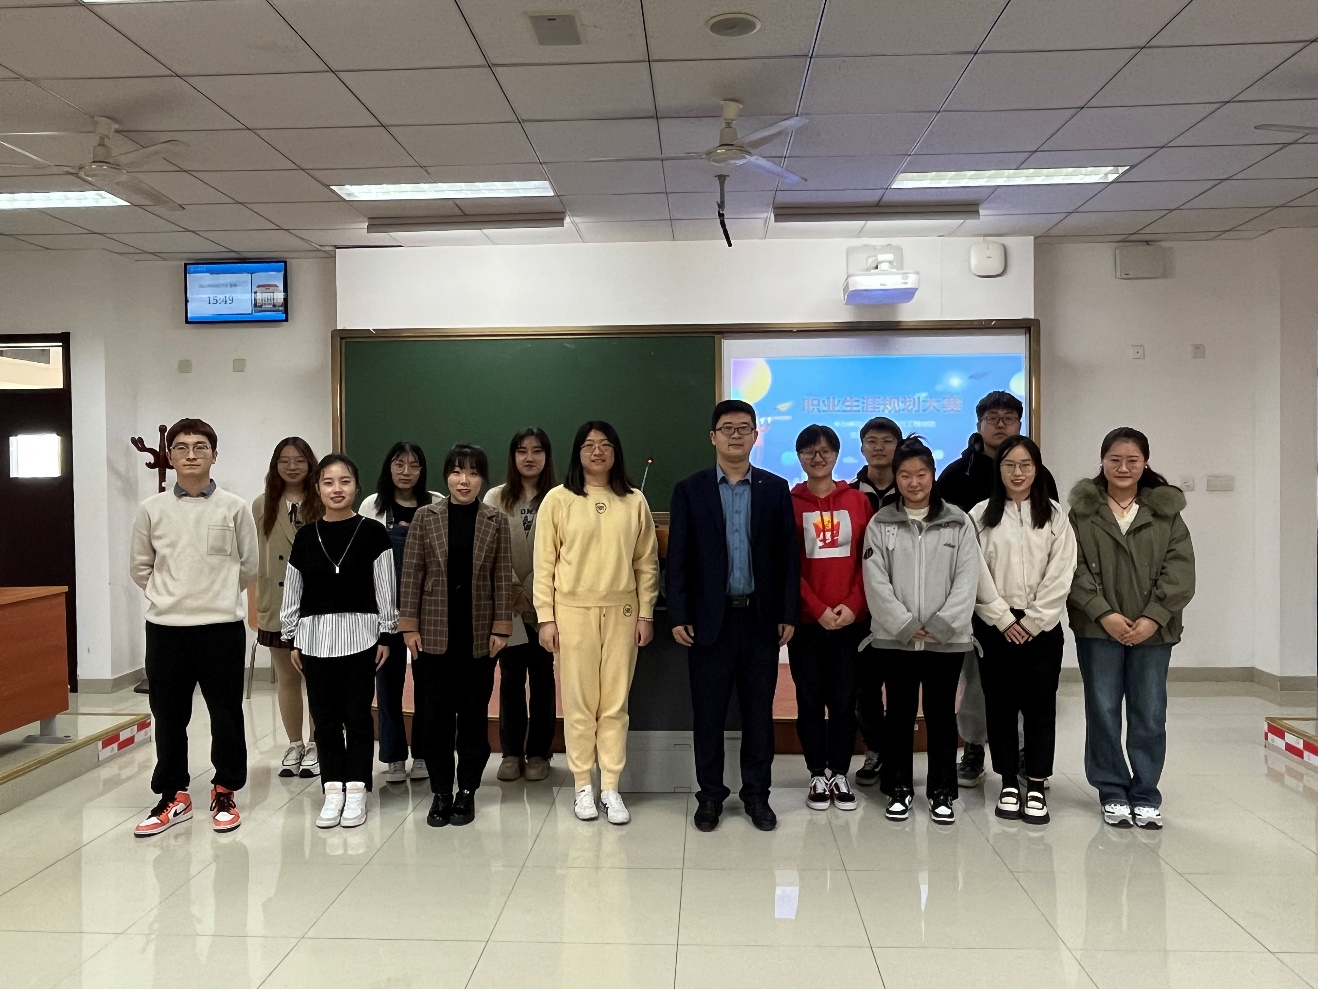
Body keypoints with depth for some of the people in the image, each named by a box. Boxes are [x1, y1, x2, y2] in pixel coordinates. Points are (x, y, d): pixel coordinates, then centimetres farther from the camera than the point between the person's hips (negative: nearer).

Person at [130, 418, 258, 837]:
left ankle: (225, 791, 22)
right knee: (168, 716, 10)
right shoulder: (152, 509, 1)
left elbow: (249, 565, 6)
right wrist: (171, 596, 10)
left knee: (226, 715, 7)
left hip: (222, 625, -2)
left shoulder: (234, 507, -3)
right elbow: (140, 567, 12)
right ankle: (174, 796, 24)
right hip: (165, 626, 2)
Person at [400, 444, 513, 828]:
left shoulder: (495, 521, 2)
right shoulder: (425, 517, 1)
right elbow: (411, 573, 1)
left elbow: (502, 577, 1)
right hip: (434, 631, 0)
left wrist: (501, 627, -4)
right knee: (433, 714, 4)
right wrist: (409, 625, -4)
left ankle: (467, 790, 21)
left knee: (474, 713, 8)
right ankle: (440, 792, 18)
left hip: (478, 634, 0)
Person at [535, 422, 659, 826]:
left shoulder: (634, 501, 4)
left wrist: (646, 613, 3)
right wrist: (546, 617, -4)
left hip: (621, 611, 2)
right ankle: (583, 785, 17)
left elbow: (647, 562, 7)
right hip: (573, 611, -1)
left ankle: (611, 788, 16)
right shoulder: (558, 499, -2)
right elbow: (544, 563, -1)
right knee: (579, 702, 5)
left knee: (615, 703, 6)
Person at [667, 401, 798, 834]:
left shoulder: (775, 489, 5)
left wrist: (788, 614, -1)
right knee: (708, 713, 7)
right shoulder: (690, 490, 2)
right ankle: (710, 795, 20)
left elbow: (787, 555, 4)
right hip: (709, 618, -1)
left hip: (761, 618, 1)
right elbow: (677, 558, 0)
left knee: (759, 712, 9)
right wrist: (678, 616, -6)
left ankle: (756, 794, 22)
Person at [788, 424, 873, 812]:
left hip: (850, 618, 1)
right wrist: (818, 609, -10)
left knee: (844, 698, 6)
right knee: (810, 698, 6)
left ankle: (840, 773, 20)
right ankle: (817, 774, 18)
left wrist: (853, 604, -8)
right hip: (806, 619, -1)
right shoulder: (789, 503, -1)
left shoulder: (858, 500, 5)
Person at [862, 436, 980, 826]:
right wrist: (906, 625, -11)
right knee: (899, 713, 10)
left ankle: (942, 792, 21)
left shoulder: (958, 521, 2)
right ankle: (899, 788, 23)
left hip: (946, 638, 0)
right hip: (894, 637, 0)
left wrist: (939, 625, -12)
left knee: (941, 713, 8)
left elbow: (967, 579, -4)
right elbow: (876, 582, -4)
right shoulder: (880, 523, 2)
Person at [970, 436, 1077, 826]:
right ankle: (1009, 783, 17)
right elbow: (977, 574, -3)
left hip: (1042, 625, 0)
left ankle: (1036, 787, 12)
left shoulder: (1055, 516, 3)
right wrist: (1004, 619, -8)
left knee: (1041, 705, 3)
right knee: (1000, 704, 5)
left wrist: (1032, 621, -9)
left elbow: (1060, 574, -3)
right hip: (996, 625, 0)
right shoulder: (981, 515, 2)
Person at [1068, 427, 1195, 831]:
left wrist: (1153, 617, -11)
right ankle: (1112, 793, 19)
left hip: (1153, 629, 1)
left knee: (1150, 715, 5)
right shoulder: (1082, 510, 1)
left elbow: (1180, 570, -1)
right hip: (1098, 628, -1)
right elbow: (1075, 568, -4)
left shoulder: (1167, 511, 4)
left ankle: (1146, 795, 20)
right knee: (1103, 711, 5)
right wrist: (1103, 613, -13)